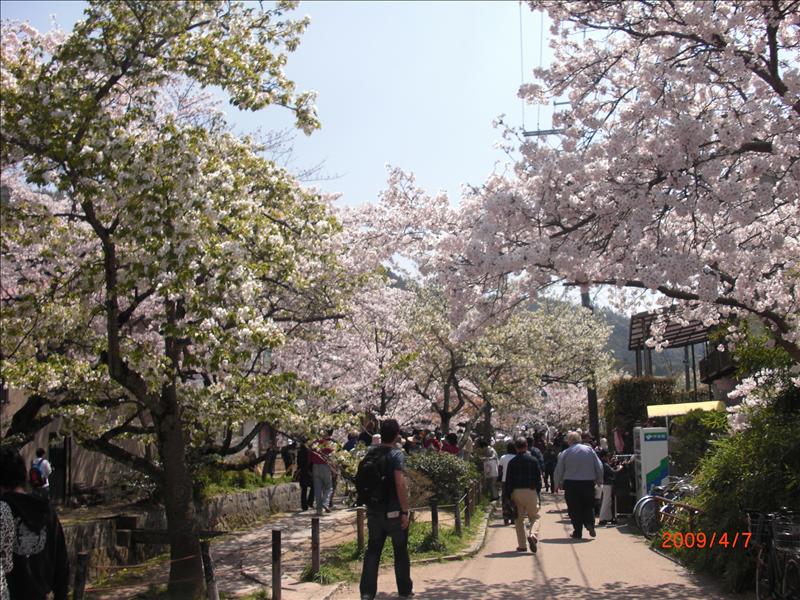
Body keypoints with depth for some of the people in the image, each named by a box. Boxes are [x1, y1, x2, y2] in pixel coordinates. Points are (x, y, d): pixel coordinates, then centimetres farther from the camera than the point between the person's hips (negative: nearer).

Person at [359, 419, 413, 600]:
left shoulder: (371, 454, 4)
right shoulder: (397, 455, -14)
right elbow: (400, 485, -22)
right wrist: (405, 511, -17)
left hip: (374, 510, 5)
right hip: (394, 511, -4)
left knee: (372, 551, 9)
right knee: (400, 551, 10)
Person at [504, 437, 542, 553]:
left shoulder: (512, 462, 0)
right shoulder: (533, 460, 0)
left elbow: (508, 480, 0)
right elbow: (539, 478, 2)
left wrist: (508, 496, 6)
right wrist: (538, 492, 10)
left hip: (516, 492, 1)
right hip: (531, 492, -1)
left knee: (519, 519, 11)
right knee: (534, 517, 9)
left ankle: (521, 545, 8)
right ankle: (533, 535, -20)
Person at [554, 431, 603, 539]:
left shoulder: (565, 453, -3)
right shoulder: (589, 450, 1)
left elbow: (558, 470, 1)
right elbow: (599, 466, 5)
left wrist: (557, 484, 14)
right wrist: (599, 480, 18)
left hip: (571, 483, -2)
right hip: (588, 482, 2)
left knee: (574, 508, 6)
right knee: (588, 505, 14)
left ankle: (577, 532, 6)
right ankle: (590, 523, -9)